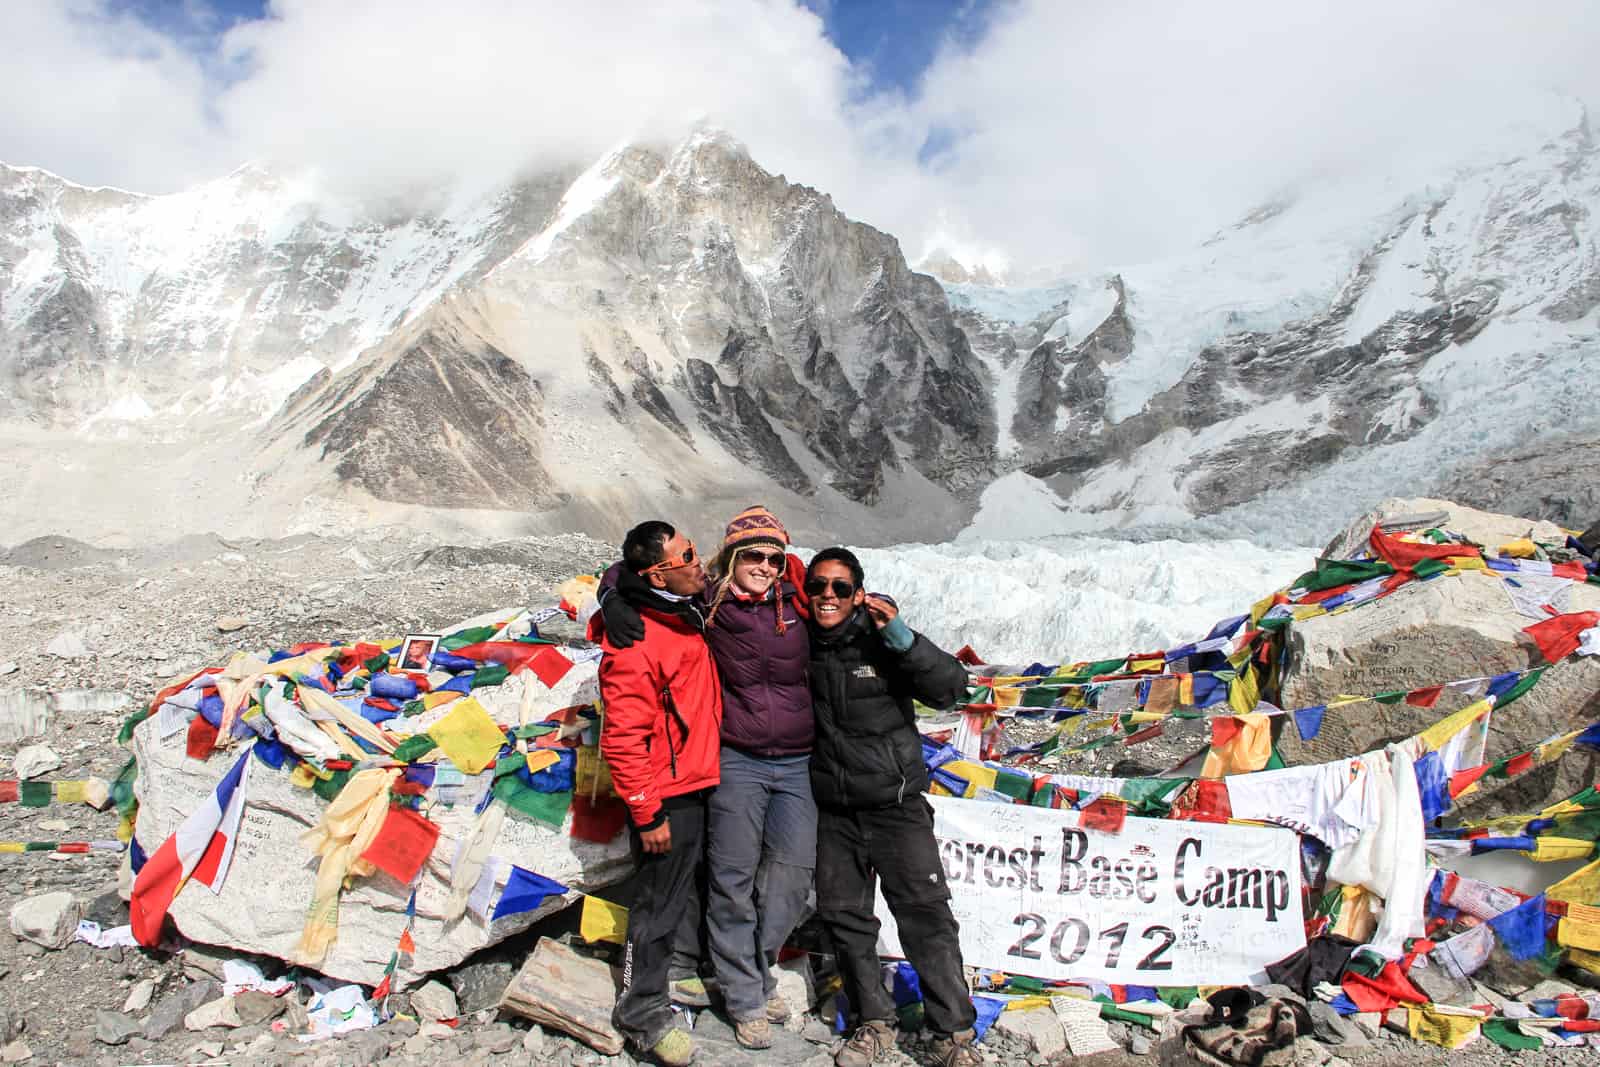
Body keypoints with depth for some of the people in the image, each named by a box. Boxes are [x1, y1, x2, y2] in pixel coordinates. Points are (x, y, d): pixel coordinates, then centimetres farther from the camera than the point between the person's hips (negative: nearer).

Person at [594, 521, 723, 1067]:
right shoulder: (635, 645, -24)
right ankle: (641, 1013, 22)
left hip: (697, 785, 8)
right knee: (659, 904, 5)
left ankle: (680, 975, 42)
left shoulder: (686, 615, 4)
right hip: (666, 797, -8)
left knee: (681, 892, 23)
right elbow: (623, 739, -22)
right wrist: (647, 813, -20)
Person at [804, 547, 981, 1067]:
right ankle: (875, 1022, 28)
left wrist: (901, 638, -30)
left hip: (895, 803, -3)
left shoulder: (881, 641, -10)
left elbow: (950, 687, -17)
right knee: (842, 913, 11)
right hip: (833, 810, 4)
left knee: (925, 913, -3)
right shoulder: (801, 645, 0)